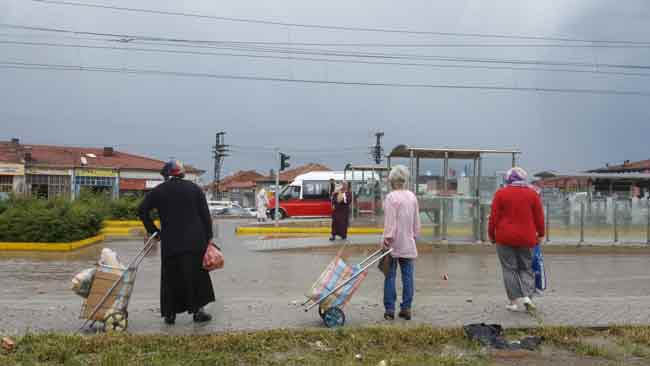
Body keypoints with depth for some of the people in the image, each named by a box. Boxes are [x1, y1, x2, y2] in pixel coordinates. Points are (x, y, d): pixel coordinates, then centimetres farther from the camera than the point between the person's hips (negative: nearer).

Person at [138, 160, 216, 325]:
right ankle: (198, 309, 11)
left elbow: (142, 210, 1)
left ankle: (170, 313, 13)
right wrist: (208, 237, 5)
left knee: (171, 277, 9)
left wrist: (154, 230, 8)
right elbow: (205, 214, 2)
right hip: (195, 241, 0)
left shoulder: (158, 191, 6)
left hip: (170, 242, 0)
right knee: (197, 273, 9)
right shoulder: (194, 188, 6)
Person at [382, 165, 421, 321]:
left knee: (390, 276, 3)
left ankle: (389, 309, 6)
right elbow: (416, 220, 13)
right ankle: (406, 308, 11)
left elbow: (390, 221, -14)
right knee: (408, 276, 7)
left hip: (394, 243, -5)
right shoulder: (412, 196, 8)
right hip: (408, 244, 5)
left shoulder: (391, 197, -11)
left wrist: (387, 238, -11)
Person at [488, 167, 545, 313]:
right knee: (526, 268, 13)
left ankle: (514, 300, 5)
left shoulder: (501, 193, -3)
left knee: (509, 269, 5)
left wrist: (491, 234, 6)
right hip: (526, 238, 2)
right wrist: (540, 234, 15)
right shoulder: (532, 193, 2)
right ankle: (527, 296, -2)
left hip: (505, 237, -2)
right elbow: (539, 216, 4)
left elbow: (494, 217, -4)